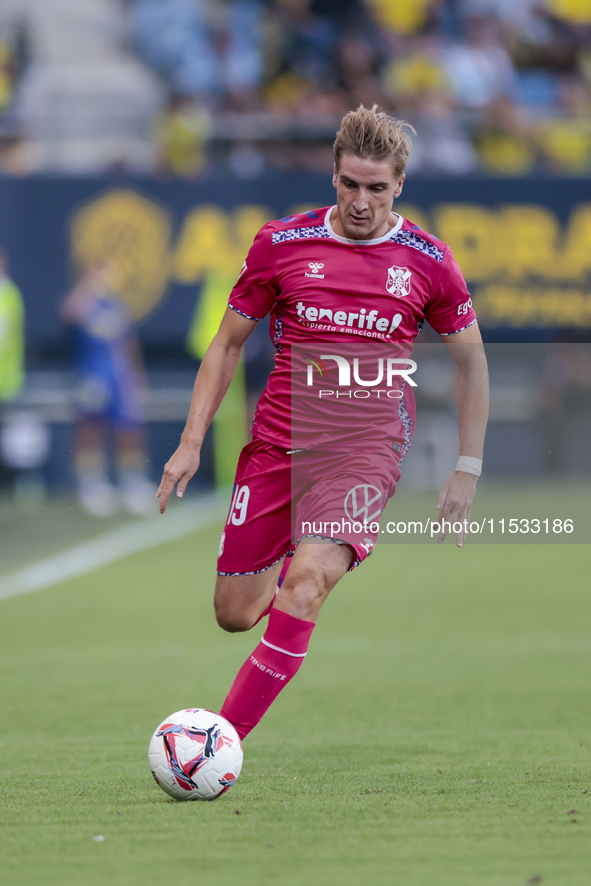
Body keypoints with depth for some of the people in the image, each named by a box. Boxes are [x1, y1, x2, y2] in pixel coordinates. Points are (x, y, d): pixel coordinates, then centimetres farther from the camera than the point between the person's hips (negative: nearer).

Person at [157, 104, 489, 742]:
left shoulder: (427, 261, 1)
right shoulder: (281, 244, 1)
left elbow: (470, 359, 13)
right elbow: (228, 343, 10)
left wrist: (468, 468, 9)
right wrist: (191, 443, 3)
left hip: (368, 447, -2)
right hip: (277, 443, 2)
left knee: (307, 581, -26)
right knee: (235, 614, 3)